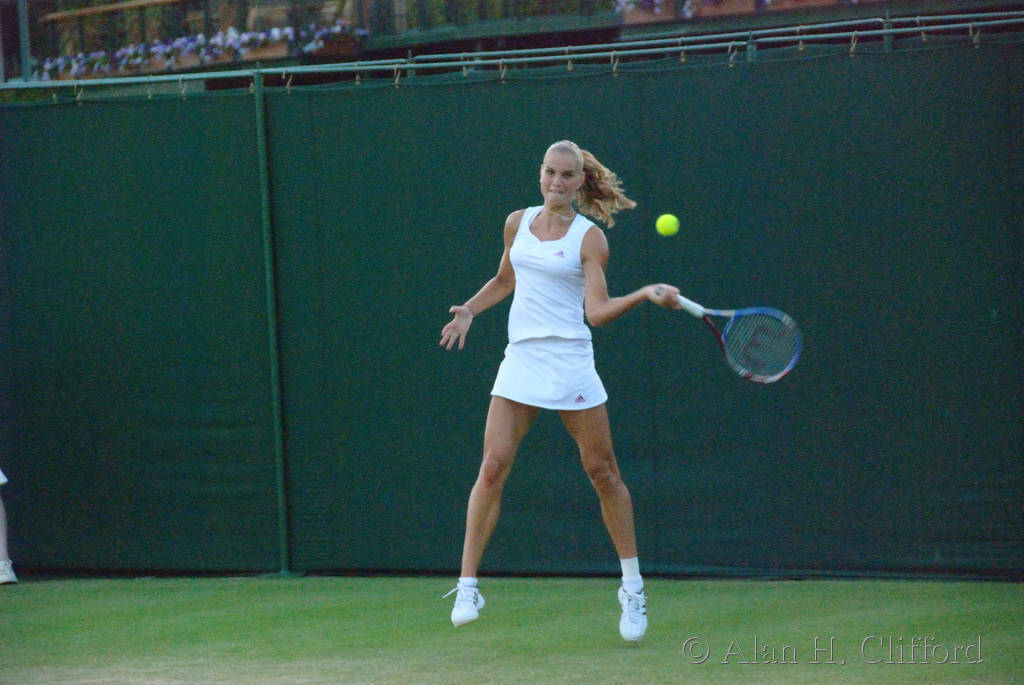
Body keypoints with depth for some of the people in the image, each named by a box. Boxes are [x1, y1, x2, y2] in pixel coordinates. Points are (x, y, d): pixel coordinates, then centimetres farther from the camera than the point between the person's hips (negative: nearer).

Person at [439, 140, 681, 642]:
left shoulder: (589, 237, -1)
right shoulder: (518, 223, 11)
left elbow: (596, 311, -10)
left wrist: (647, 294, -23)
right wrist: (469, 310, 16)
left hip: (570, 364, -3)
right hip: (521, 361, 3)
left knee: (602, 471, 0)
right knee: (493, 465, -9)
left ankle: (632, 590, 12)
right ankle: (467, 588, -7)